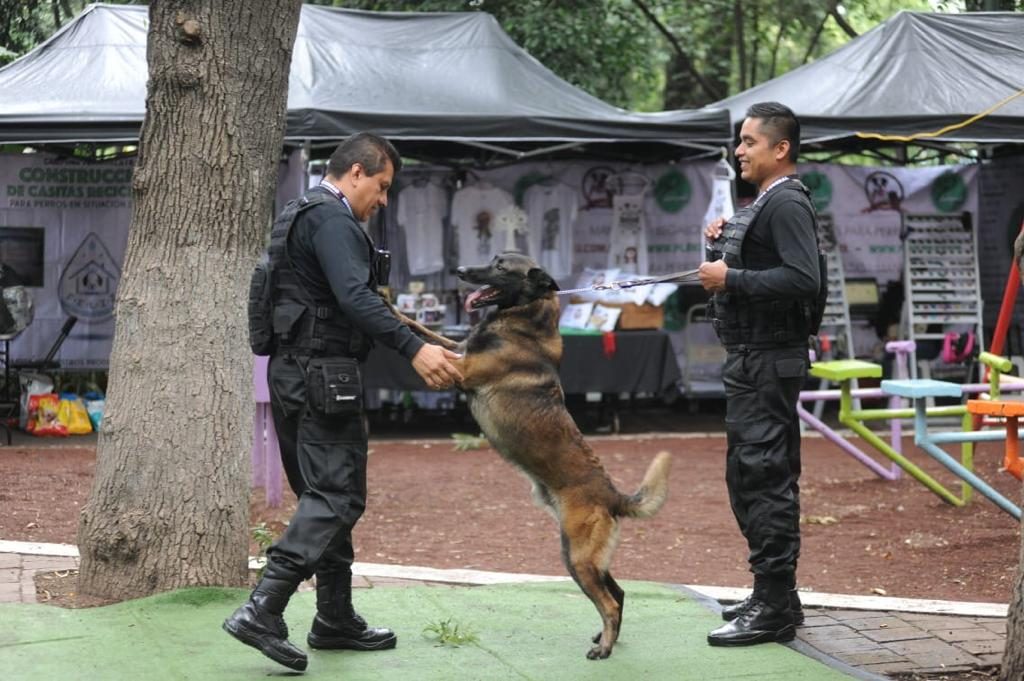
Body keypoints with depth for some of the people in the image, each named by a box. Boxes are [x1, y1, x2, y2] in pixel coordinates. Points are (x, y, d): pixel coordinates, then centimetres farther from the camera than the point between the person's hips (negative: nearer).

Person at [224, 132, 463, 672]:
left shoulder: (300, 216, 21)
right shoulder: (331, 219, -13)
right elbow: (354, 297, -26)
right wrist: (413, 349, -32)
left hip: (292, 370, 11)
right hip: (323, 373, -11)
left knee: (325, 495, 14)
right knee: (336, 496, -12)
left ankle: (336, 619, 19)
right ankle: (261, 611, -20)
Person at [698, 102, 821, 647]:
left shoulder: (787, 204, -14)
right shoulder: (763, 203, 18)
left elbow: (802, 279, -26)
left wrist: (730, 279, -22)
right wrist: (723, 242, 7)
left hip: (769, 362, -11)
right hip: (752, 361, 11)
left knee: (765, 479, -9)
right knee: (749, 478, 16)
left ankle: (773, 608, -6)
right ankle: (775, 597, 25)